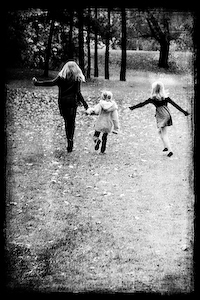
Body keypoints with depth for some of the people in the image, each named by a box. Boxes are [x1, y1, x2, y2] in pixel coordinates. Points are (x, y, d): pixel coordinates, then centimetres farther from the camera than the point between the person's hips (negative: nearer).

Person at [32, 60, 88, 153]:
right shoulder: (77, 78, -4)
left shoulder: (61, 77, -1)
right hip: (72, 102, -2)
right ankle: (70, 139, -7)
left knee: (66, 121, 14)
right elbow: (78, 93, -7)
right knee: (71, 123, 6)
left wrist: (37, 83, -9)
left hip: (62, 102, 2)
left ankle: (69, 141, 10)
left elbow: (52, 83, -12)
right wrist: (85, 104, -2)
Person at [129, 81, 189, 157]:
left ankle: (170, 150, -7)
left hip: (161, 116, -5)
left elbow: (142, 104, -1)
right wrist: (184, 111, 7)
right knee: (160, 131, 23)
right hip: (167, 114, 5)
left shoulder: (153, 98, -7)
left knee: (164, 134, 0)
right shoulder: (165, 97, 2)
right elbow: (175, 105, 3)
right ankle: (166, 146, 21)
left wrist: (132, 107, 9)